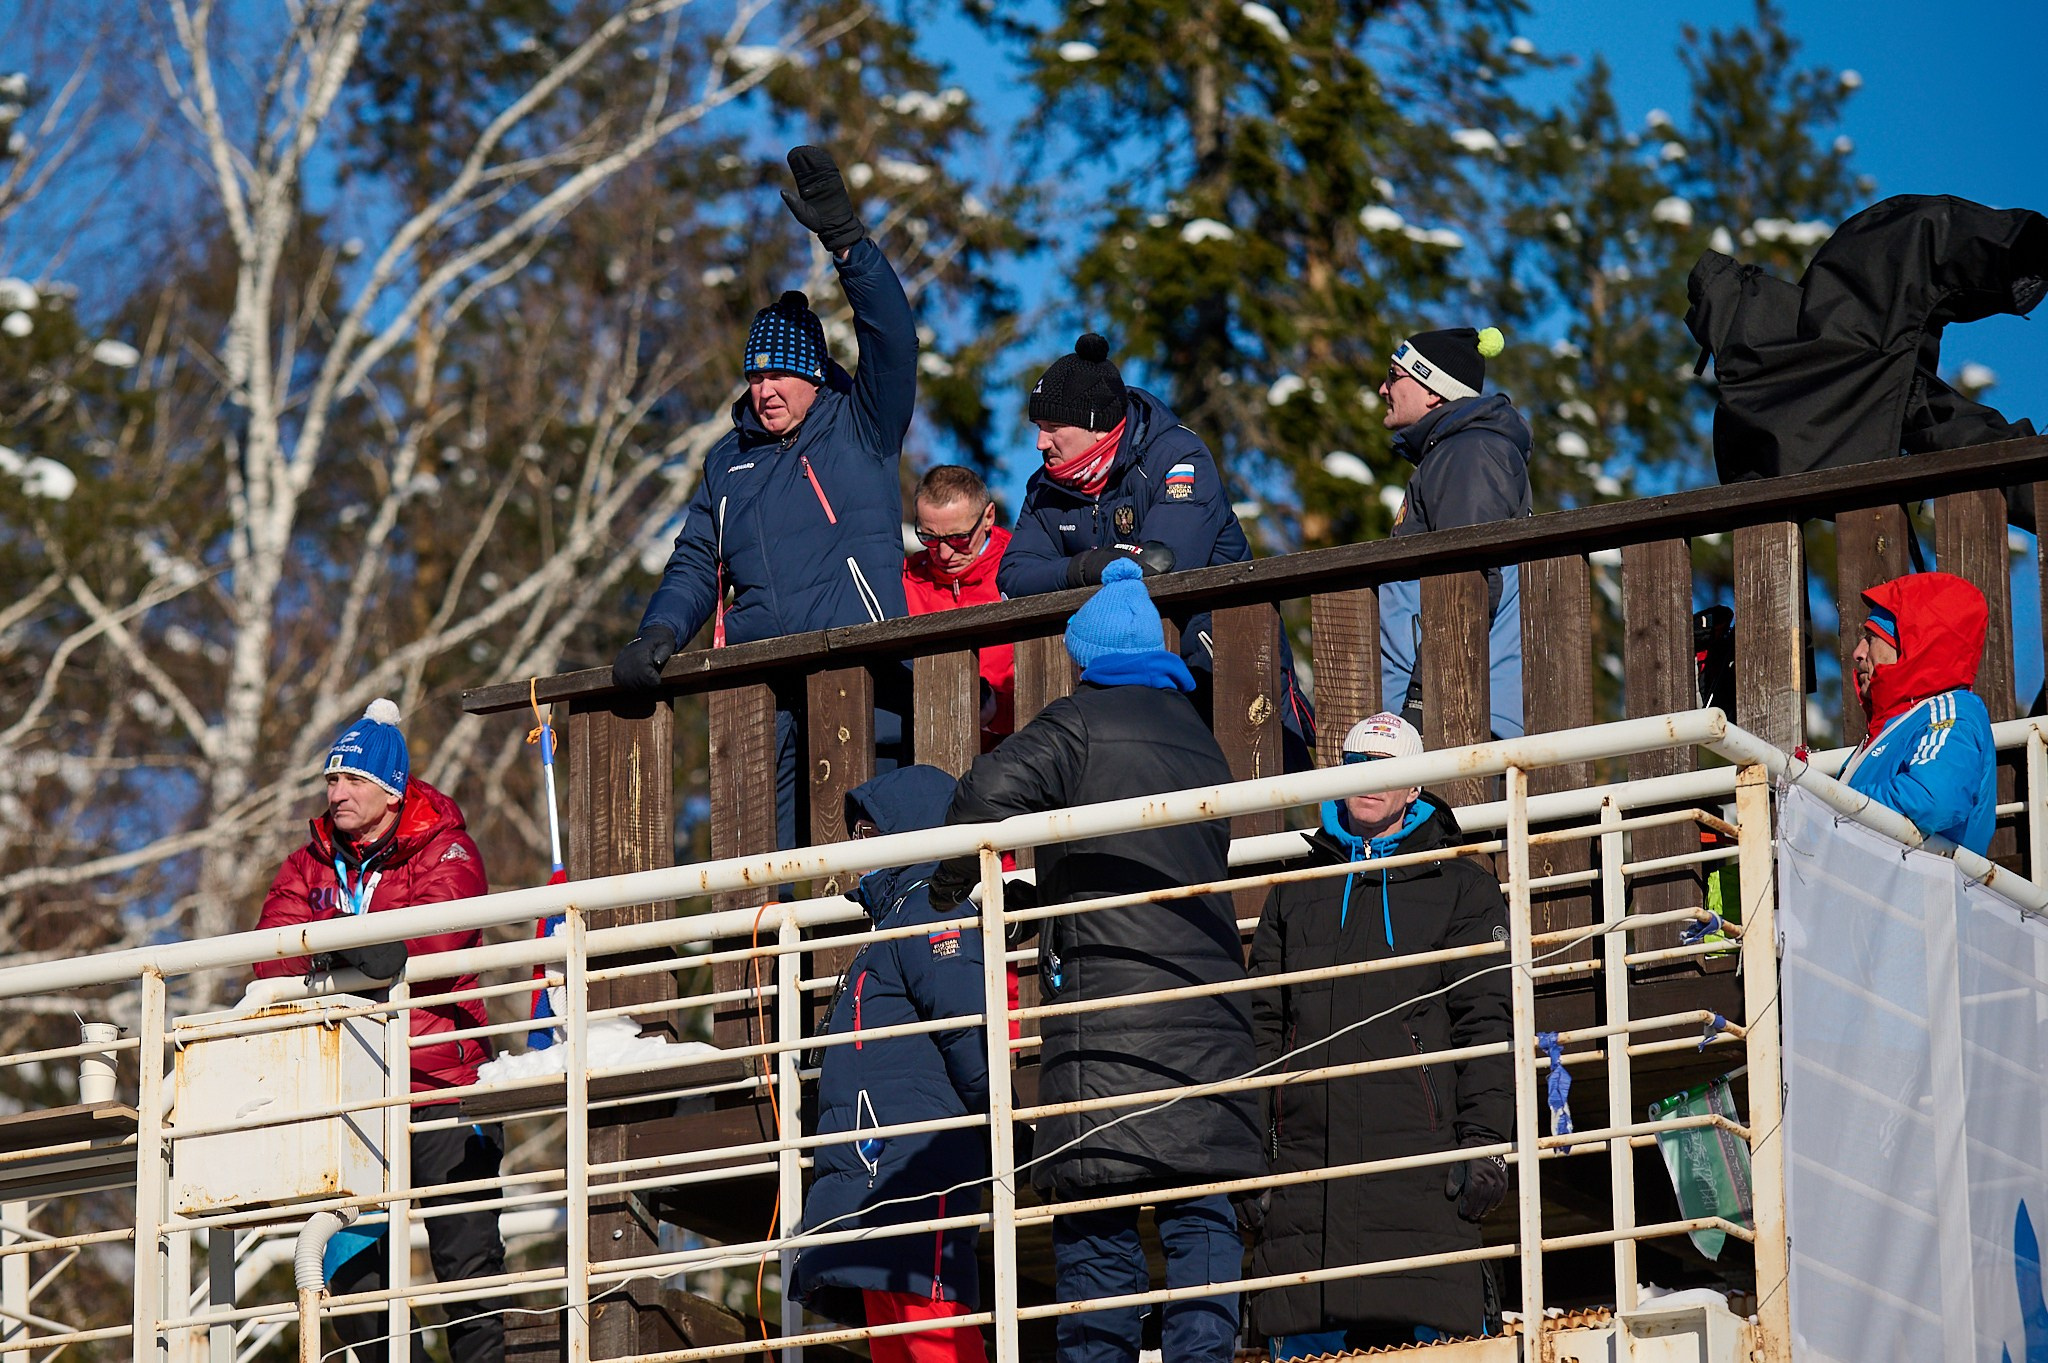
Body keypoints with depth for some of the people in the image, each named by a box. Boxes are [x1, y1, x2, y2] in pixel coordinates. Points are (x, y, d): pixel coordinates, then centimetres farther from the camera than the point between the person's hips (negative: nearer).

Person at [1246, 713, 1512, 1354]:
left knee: (1430, 1337, -9)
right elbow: (1262, 1027, 18)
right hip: (1308, 1169, 3)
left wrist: (1484, 1141, -8)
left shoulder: (1460, 887, 11)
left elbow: (1486, 1023, 3)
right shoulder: (1294, 897, 20)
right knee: (1307, 1347, -1)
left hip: (1420, 1157, -3)